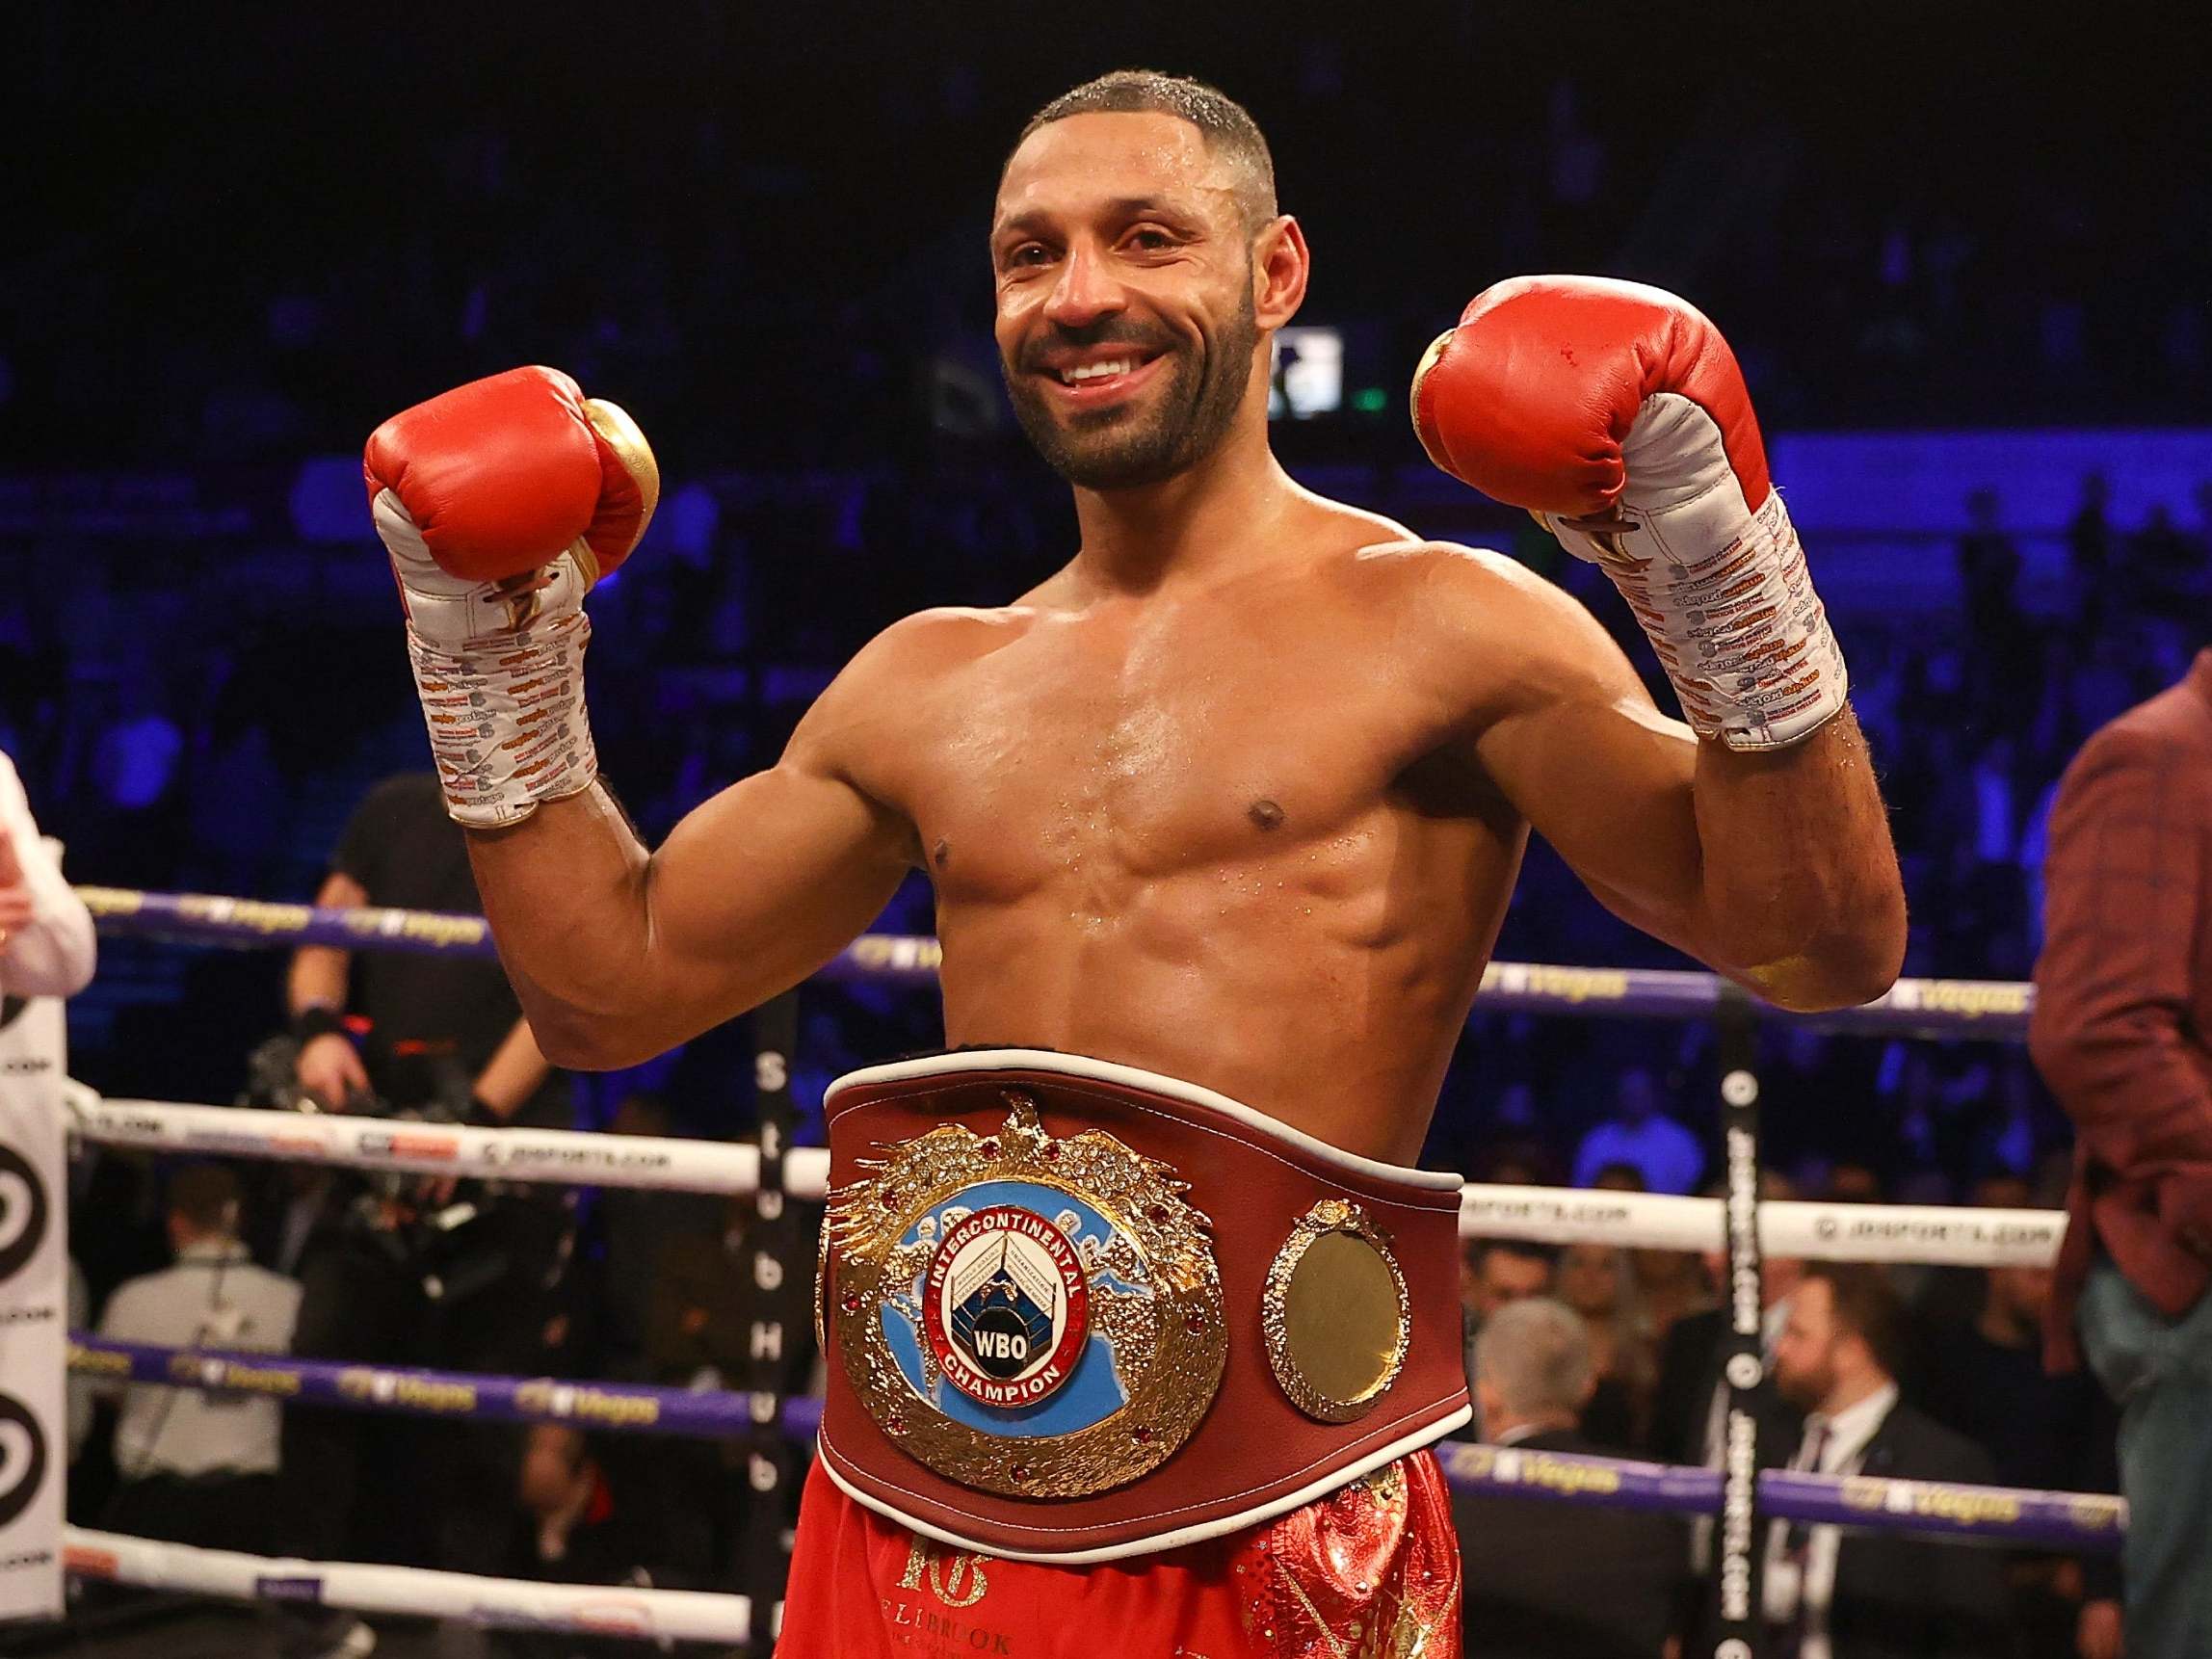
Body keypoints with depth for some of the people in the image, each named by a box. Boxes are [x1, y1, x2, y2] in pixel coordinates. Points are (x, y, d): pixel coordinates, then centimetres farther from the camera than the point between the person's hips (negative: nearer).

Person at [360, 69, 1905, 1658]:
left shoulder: (1428, 630, -2)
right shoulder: (930, 684, 14)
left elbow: (1828, 950, -10)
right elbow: (612, 985, 21)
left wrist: (1714, 548, -20)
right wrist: (490, 641, 16)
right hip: (912, 1527, 5)